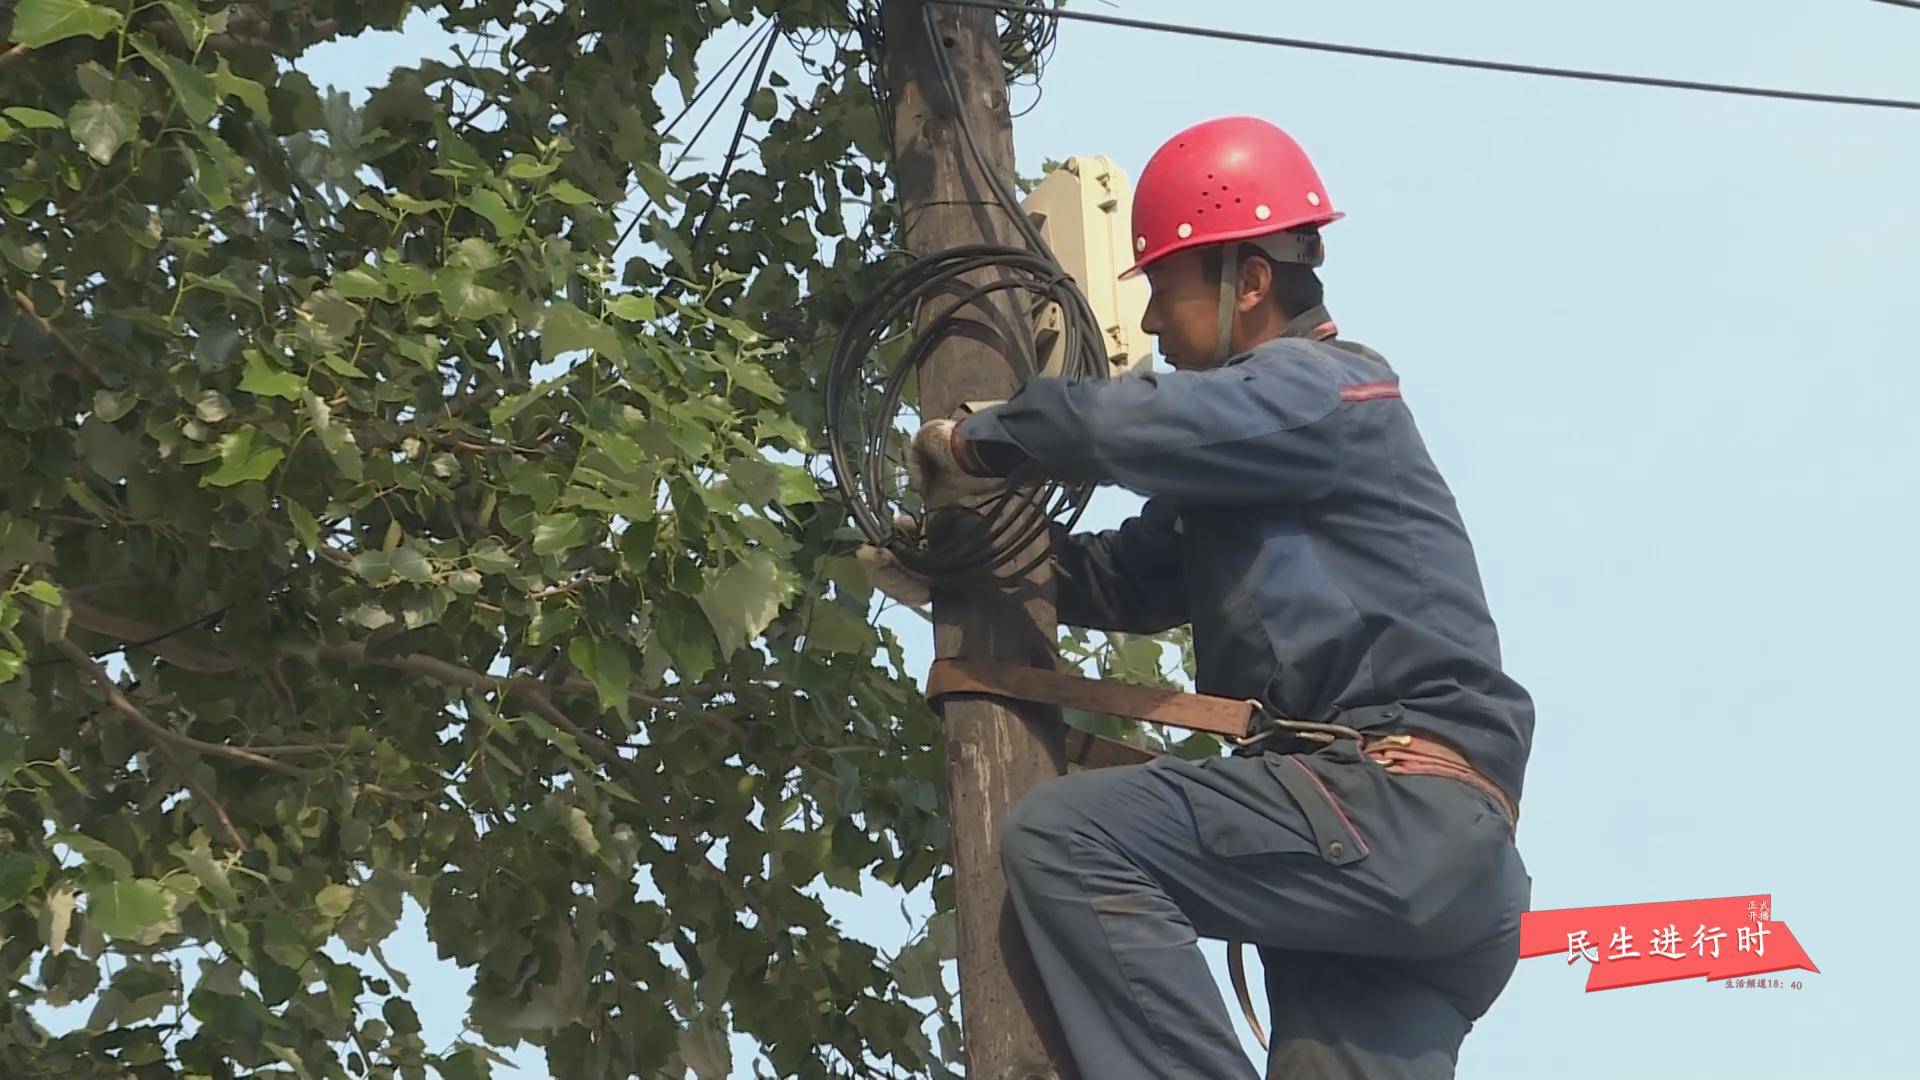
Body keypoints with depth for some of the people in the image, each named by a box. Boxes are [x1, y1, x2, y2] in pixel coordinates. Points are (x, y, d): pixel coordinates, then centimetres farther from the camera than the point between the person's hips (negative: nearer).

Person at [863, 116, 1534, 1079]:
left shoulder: (1322, 389, -3)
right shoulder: (1246, 456, 28)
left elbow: (1119, 424, -17)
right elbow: (1126, 578, 26)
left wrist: (975, 444, -1)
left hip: (1399, 810, -10)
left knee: (1065, 838, -20)